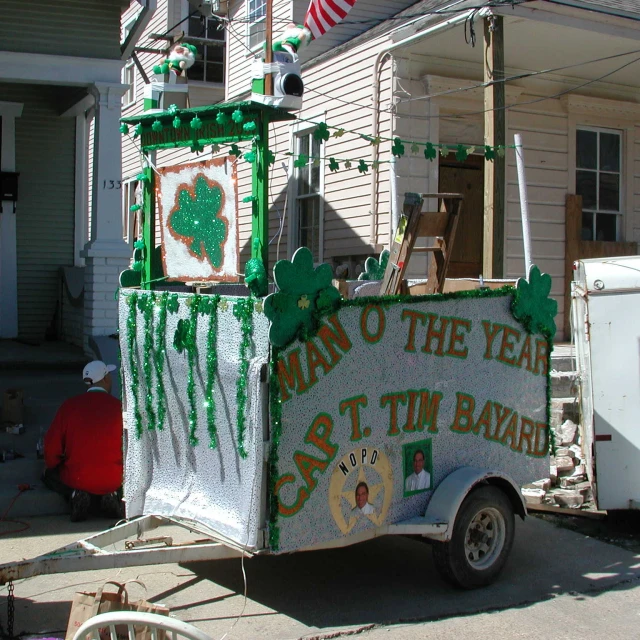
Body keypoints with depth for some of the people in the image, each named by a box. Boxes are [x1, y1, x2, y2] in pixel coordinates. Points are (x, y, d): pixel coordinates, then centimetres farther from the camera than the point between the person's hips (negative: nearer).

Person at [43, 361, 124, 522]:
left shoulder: (70, 405, -5)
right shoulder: (118, 407, -8)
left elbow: (52, 445, -2)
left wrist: (51, 466, 20)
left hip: (76, 479, 0)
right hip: (113, 481, 0)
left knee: (49, 474, 30)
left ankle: (76, 495, 1)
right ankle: (111, 496, 2)